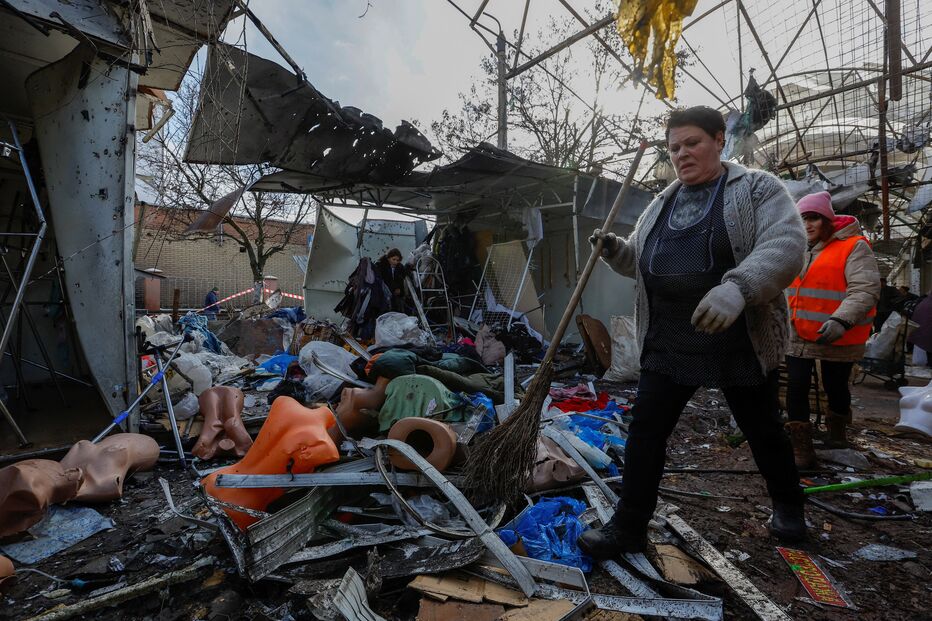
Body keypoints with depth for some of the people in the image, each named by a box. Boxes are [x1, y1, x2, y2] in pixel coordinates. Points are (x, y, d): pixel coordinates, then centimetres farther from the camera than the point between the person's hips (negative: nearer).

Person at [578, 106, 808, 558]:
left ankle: (788, 505, 43)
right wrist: (612, 248, -3)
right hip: (669, 343, 4)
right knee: (645, 428, 0)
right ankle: (628, 527, 10)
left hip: (740, 342, -4)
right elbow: (640, 261, 19)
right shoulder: (662, 204, 13)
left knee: (761, 428, 15)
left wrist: (736, 289, -38)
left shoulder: (758, 189, -3)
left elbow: (785, 245, -20)